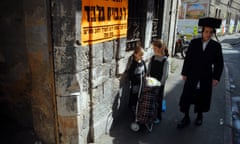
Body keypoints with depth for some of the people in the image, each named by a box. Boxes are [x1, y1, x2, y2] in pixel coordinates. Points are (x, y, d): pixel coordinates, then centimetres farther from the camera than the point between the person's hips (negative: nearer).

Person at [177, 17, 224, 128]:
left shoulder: (216, 46, -2)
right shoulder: (194, 42, -2)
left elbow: (219, 64, 1)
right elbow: (187, 59, -1)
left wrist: (216, 77, -5)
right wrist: (184, 73, -2)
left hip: (206, 78, 0)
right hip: (192, 76, 0)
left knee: (202, 98, 13)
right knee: (187, 97, 2)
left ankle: (199, 116, 36)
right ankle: (186, 118, 17)